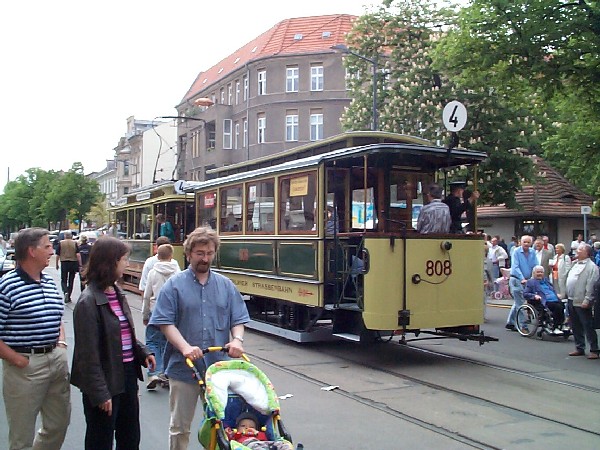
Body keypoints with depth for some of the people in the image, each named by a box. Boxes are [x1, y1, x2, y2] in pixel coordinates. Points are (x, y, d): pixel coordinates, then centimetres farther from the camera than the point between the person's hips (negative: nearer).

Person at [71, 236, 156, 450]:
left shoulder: (117, 293, 6)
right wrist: (100, 393, -19)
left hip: (128, 375, 8)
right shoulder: (89, 301, -19)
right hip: (106, 381, -8)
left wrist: (143, 352, 1)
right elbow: (88, 353, -19)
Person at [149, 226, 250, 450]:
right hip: (183, 367, -2)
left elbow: (238, 319, 8)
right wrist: (185, 347, -22)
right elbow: (165, 322, -9)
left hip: (219, 367, 3)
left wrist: (237, 339, -13)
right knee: (180, 426, 11)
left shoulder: (225, 284, 6)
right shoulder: (175, 284, -3)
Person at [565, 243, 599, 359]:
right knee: (575, 327, 14)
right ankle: (580, 348, 24)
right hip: (571, 300, 9)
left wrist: (587, 300, -22)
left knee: (588, 327, -3)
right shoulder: (575, 264, 15)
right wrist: (567, 296, 18)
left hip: (582, 302, -9)